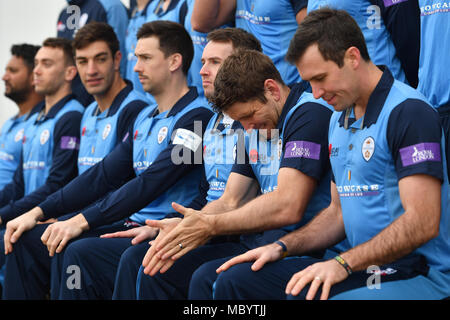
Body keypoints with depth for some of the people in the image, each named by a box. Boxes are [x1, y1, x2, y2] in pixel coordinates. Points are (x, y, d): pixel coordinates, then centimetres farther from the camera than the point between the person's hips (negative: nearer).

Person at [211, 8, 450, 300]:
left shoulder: (409, 112, -14)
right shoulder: (339, 121, 17)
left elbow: (422, 222, -22)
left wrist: (342, 264, -26)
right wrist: (280, 248, 9)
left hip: (419, 275, -9)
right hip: (360, 267, 9)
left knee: (305, 296, -34)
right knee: (236, 279, -2)